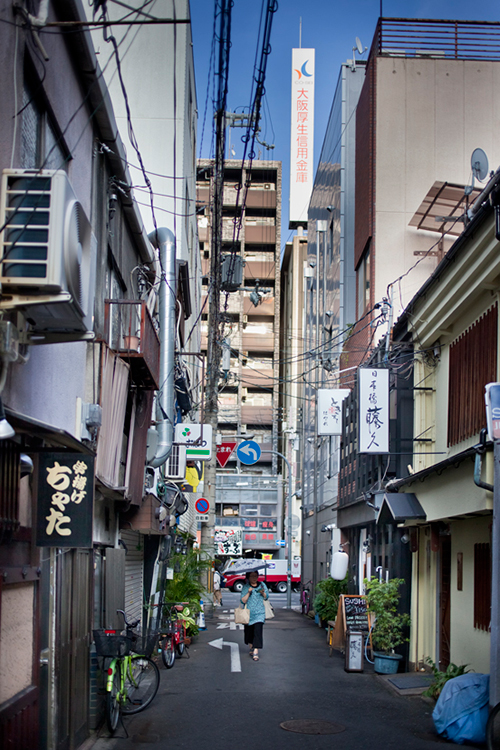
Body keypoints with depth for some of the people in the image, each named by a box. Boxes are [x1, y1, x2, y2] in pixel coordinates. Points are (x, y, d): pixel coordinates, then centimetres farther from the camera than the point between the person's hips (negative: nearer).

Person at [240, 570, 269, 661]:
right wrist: (248, 593, -19)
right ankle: (251, 648, 33)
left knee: (258, 630, -13)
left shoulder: (262, 585, 8)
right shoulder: (245, 587, 2)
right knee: (249, 631, 7)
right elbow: (243, 601, -5)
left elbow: (267, 597, 12)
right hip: (248, 612, 0)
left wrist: (263, 593, -8)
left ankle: (256, 652, -15)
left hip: (259, 613, 0)